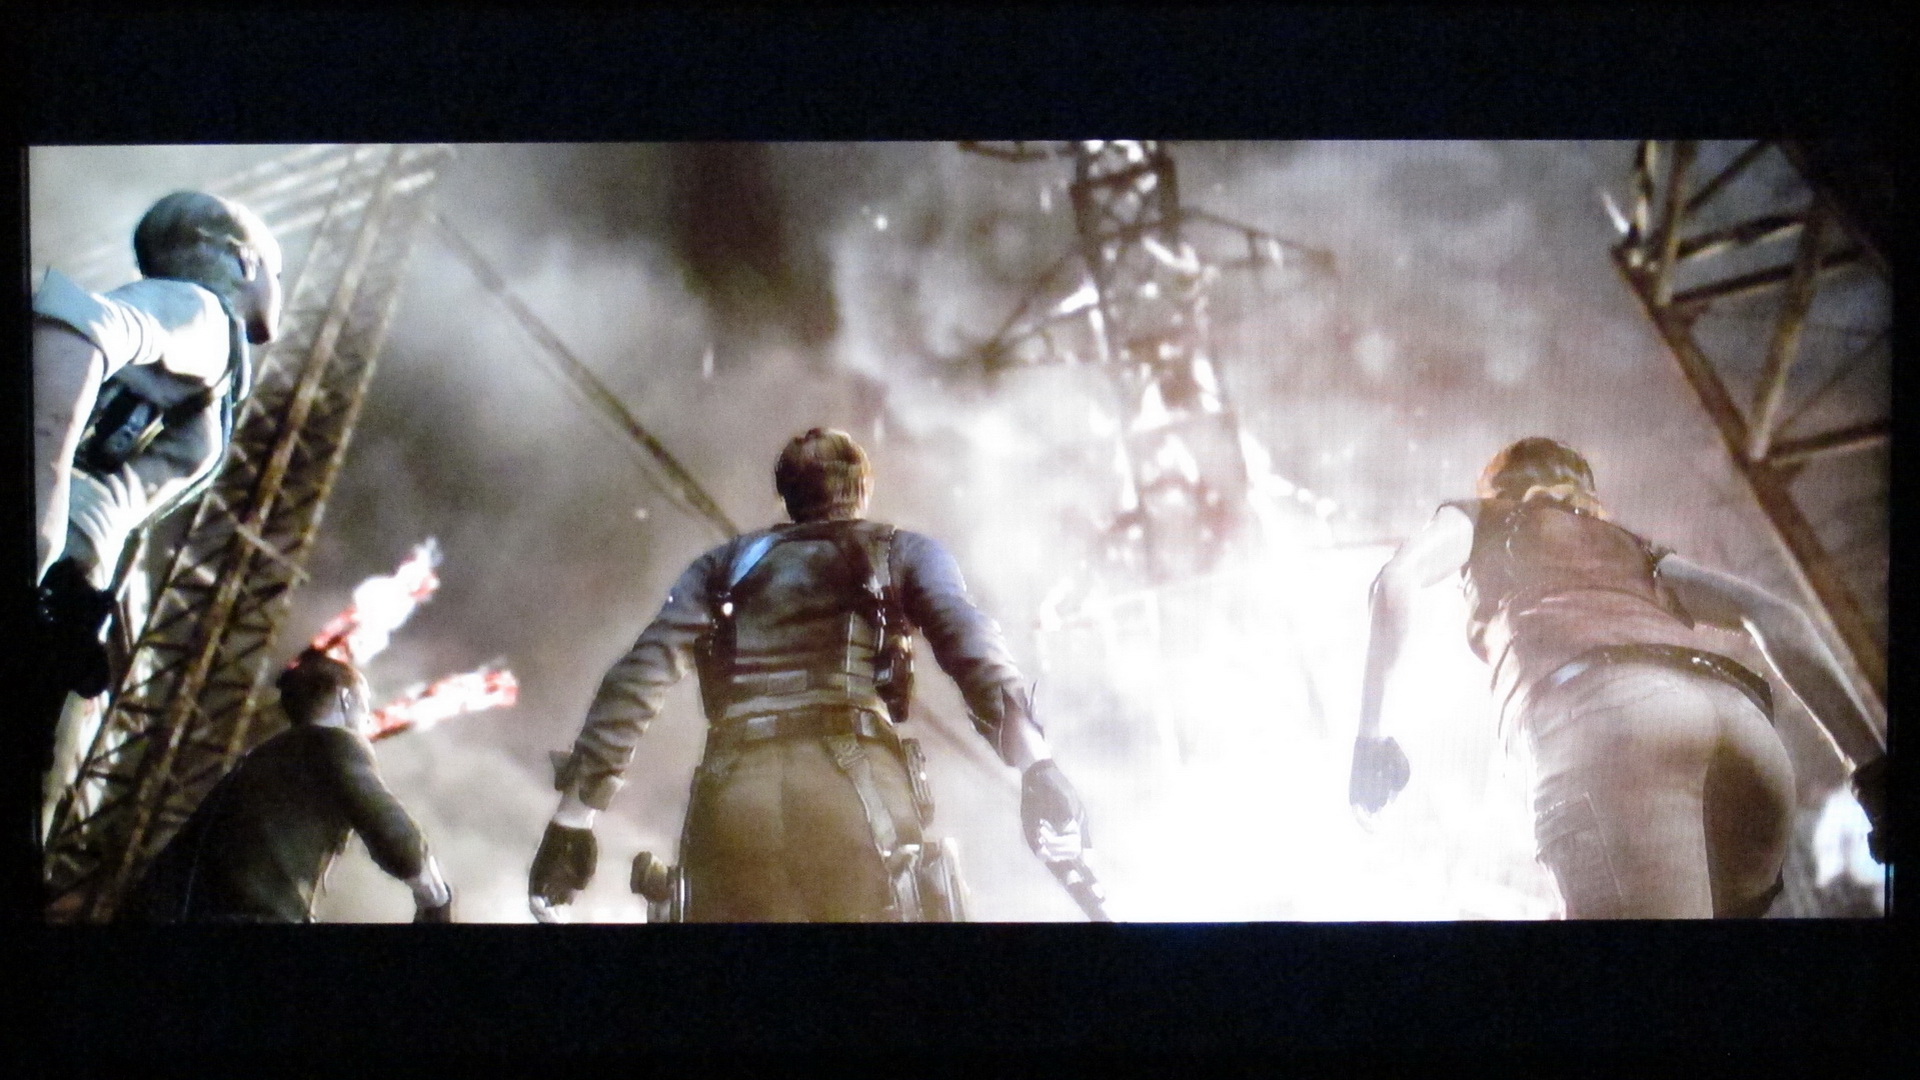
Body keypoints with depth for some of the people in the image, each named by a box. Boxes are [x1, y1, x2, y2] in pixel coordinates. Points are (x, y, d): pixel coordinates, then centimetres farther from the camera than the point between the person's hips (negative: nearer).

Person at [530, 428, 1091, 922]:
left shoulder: (724, 563, 28)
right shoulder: (903, 552, 22)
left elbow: (640, 675, 14)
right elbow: (969, 641, 1)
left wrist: (575, 812, 11)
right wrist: (1035, 760, -12)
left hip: (730, 794, 3)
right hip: (855, 780, -2)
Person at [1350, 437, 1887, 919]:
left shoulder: (1477, 519, 35)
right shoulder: (1630, 545, 42)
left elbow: (1397, 578, 13)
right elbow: (1775, 617, 27)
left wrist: (1369, 734, 12)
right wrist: (1872, 764, 17)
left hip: (1603, 713, -5)